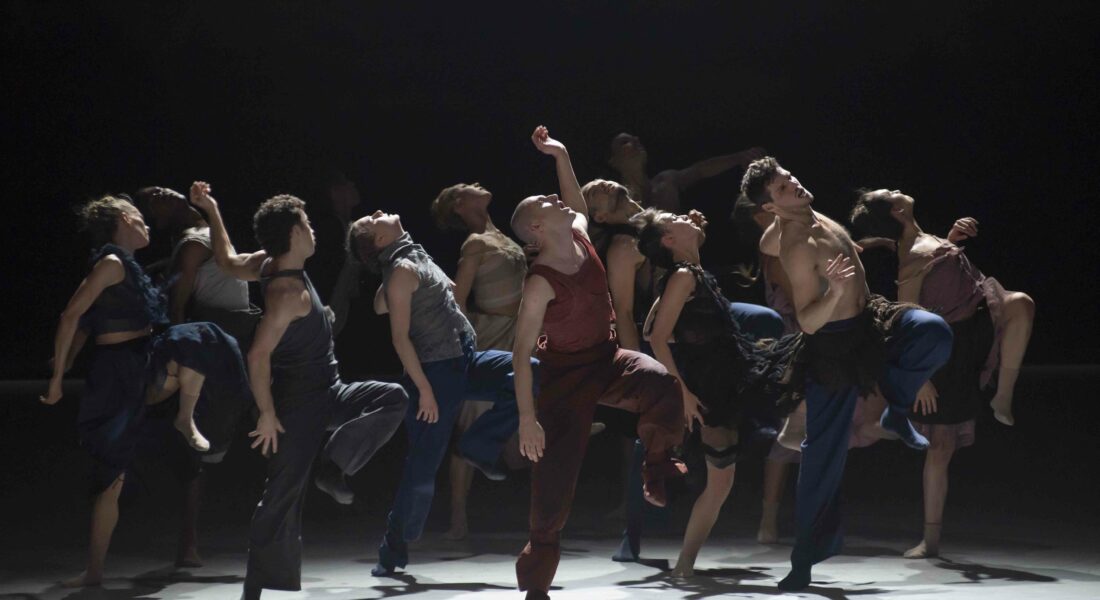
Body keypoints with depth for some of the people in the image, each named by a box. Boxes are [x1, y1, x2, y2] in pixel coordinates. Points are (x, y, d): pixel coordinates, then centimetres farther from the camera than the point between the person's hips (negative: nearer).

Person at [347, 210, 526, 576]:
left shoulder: (416, 259, 14)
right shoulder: (403, 270, -13)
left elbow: (380, 307, 26)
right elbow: (400, 336, -16)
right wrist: (424, 388, -19)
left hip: (464, 361, 8)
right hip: (437, 371, -8)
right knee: (423, 464, -5)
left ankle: (480, 446, 3)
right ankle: (394, 549, 7)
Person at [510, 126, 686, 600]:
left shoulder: (580, 238, -3)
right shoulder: (541, 282, -22)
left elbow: (580, 205, 24)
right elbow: (522, 353, -22)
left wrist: (561, 155, 13)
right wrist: (527, 418, -27)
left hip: (607, 359, 5)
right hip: (565, 374, -5)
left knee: (662, 384, -29)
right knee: (557, 472, -6)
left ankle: (658, 467, -3)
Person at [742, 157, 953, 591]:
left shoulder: (805, 218, 0)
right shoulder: (798, 247, -26)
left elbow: (766, 245, 24)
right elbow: (807, 322, -27)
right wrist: (834, 291, -44)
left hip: (871, 318, 7)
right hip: (836, 344, -7)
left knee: (934, 332, -24)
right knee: (824, 450, -1)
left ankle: (896, 410, 2)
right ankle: (806, 554, 10)